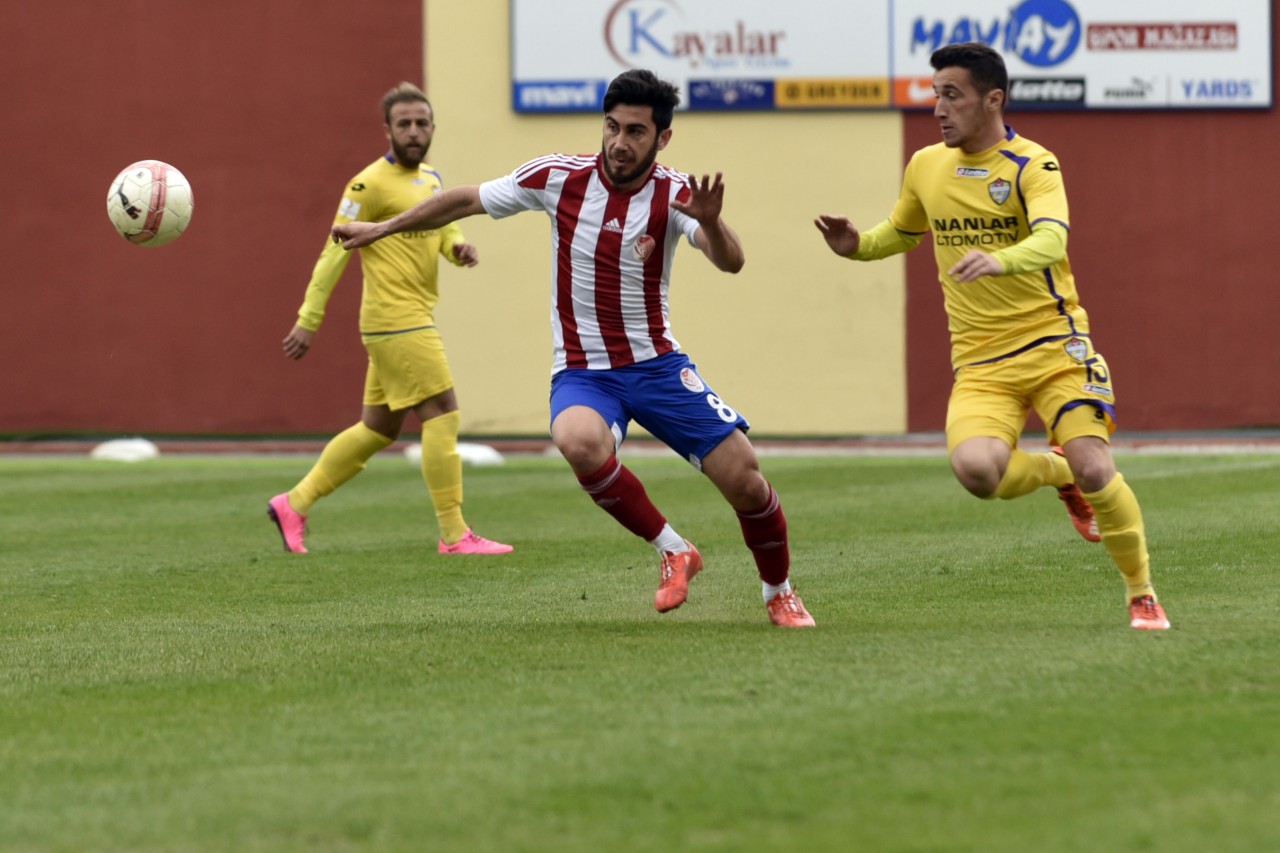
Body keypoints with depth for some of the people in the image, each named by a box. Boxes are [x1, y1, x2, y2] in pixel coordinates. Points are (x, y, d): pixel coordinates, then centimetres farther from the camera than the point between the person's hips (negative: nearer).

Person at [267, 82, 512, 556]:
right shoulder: (371, 184, -11)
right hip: (396, 321, -9)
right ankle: (454, 535, -6)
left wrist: (460, 249, -3)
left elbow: (444, 231, 23)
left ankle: (294, 505, 21)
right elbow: (335, 252, -11)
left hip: (414, 319, 9)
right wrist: (308, 321, -13)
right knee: (442, 415, -10)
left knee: (378, 430, 13)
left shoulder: (431, 178, 14)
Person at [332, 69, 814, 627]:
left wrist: (709, 224, -50)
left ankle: (780, 595, 21)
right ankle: (673, 552, -16)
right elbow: (466, 201, 6)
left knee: (745, 481, -8)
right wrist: (382, 228, 12)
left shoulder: (674, 194, -10)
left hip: (657, 365, 0)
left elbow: (730, 262, -28)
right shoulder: (559, 177, -8)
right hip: (581, 372, 0)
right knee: (579, 442, -36)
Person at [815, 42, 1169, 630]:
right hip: (980, 362, 4)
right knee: (975, 467, -25)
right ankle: (1056, 472, 11)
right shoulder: (925, 167, 9)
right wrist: (857, 245, 6)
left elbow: (1051, 239, -28)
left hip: (1053, 345, -3)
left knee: (1094, 470, -17)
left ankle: (1142, 595, 8)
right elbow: (901, 233, 28)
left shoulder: (1032, 166, -9)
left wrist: (998, 260, -48)